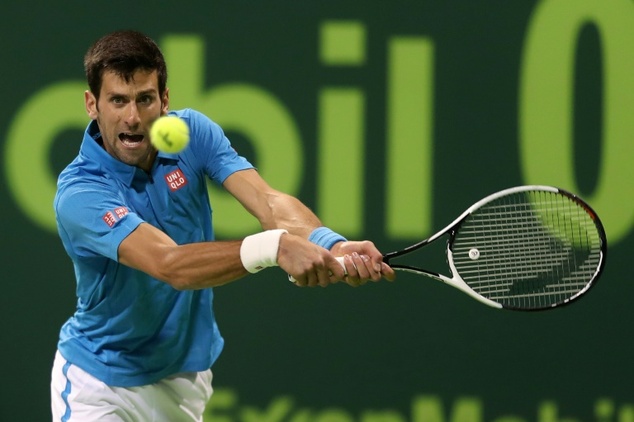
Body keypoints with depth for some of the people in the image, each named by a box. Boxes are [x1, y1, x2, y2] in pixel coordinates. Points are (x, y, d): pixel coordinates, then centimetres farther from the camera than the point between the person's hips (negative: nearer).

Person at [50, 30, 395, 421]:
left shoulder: (192, 133, -10)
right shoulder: (79, 193, -26)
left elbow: (268, 201, -22)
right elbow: (170, 265, -39)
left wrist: (332, 245, -44)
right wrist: (276, 246, -53)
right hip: (97, 382, -5)